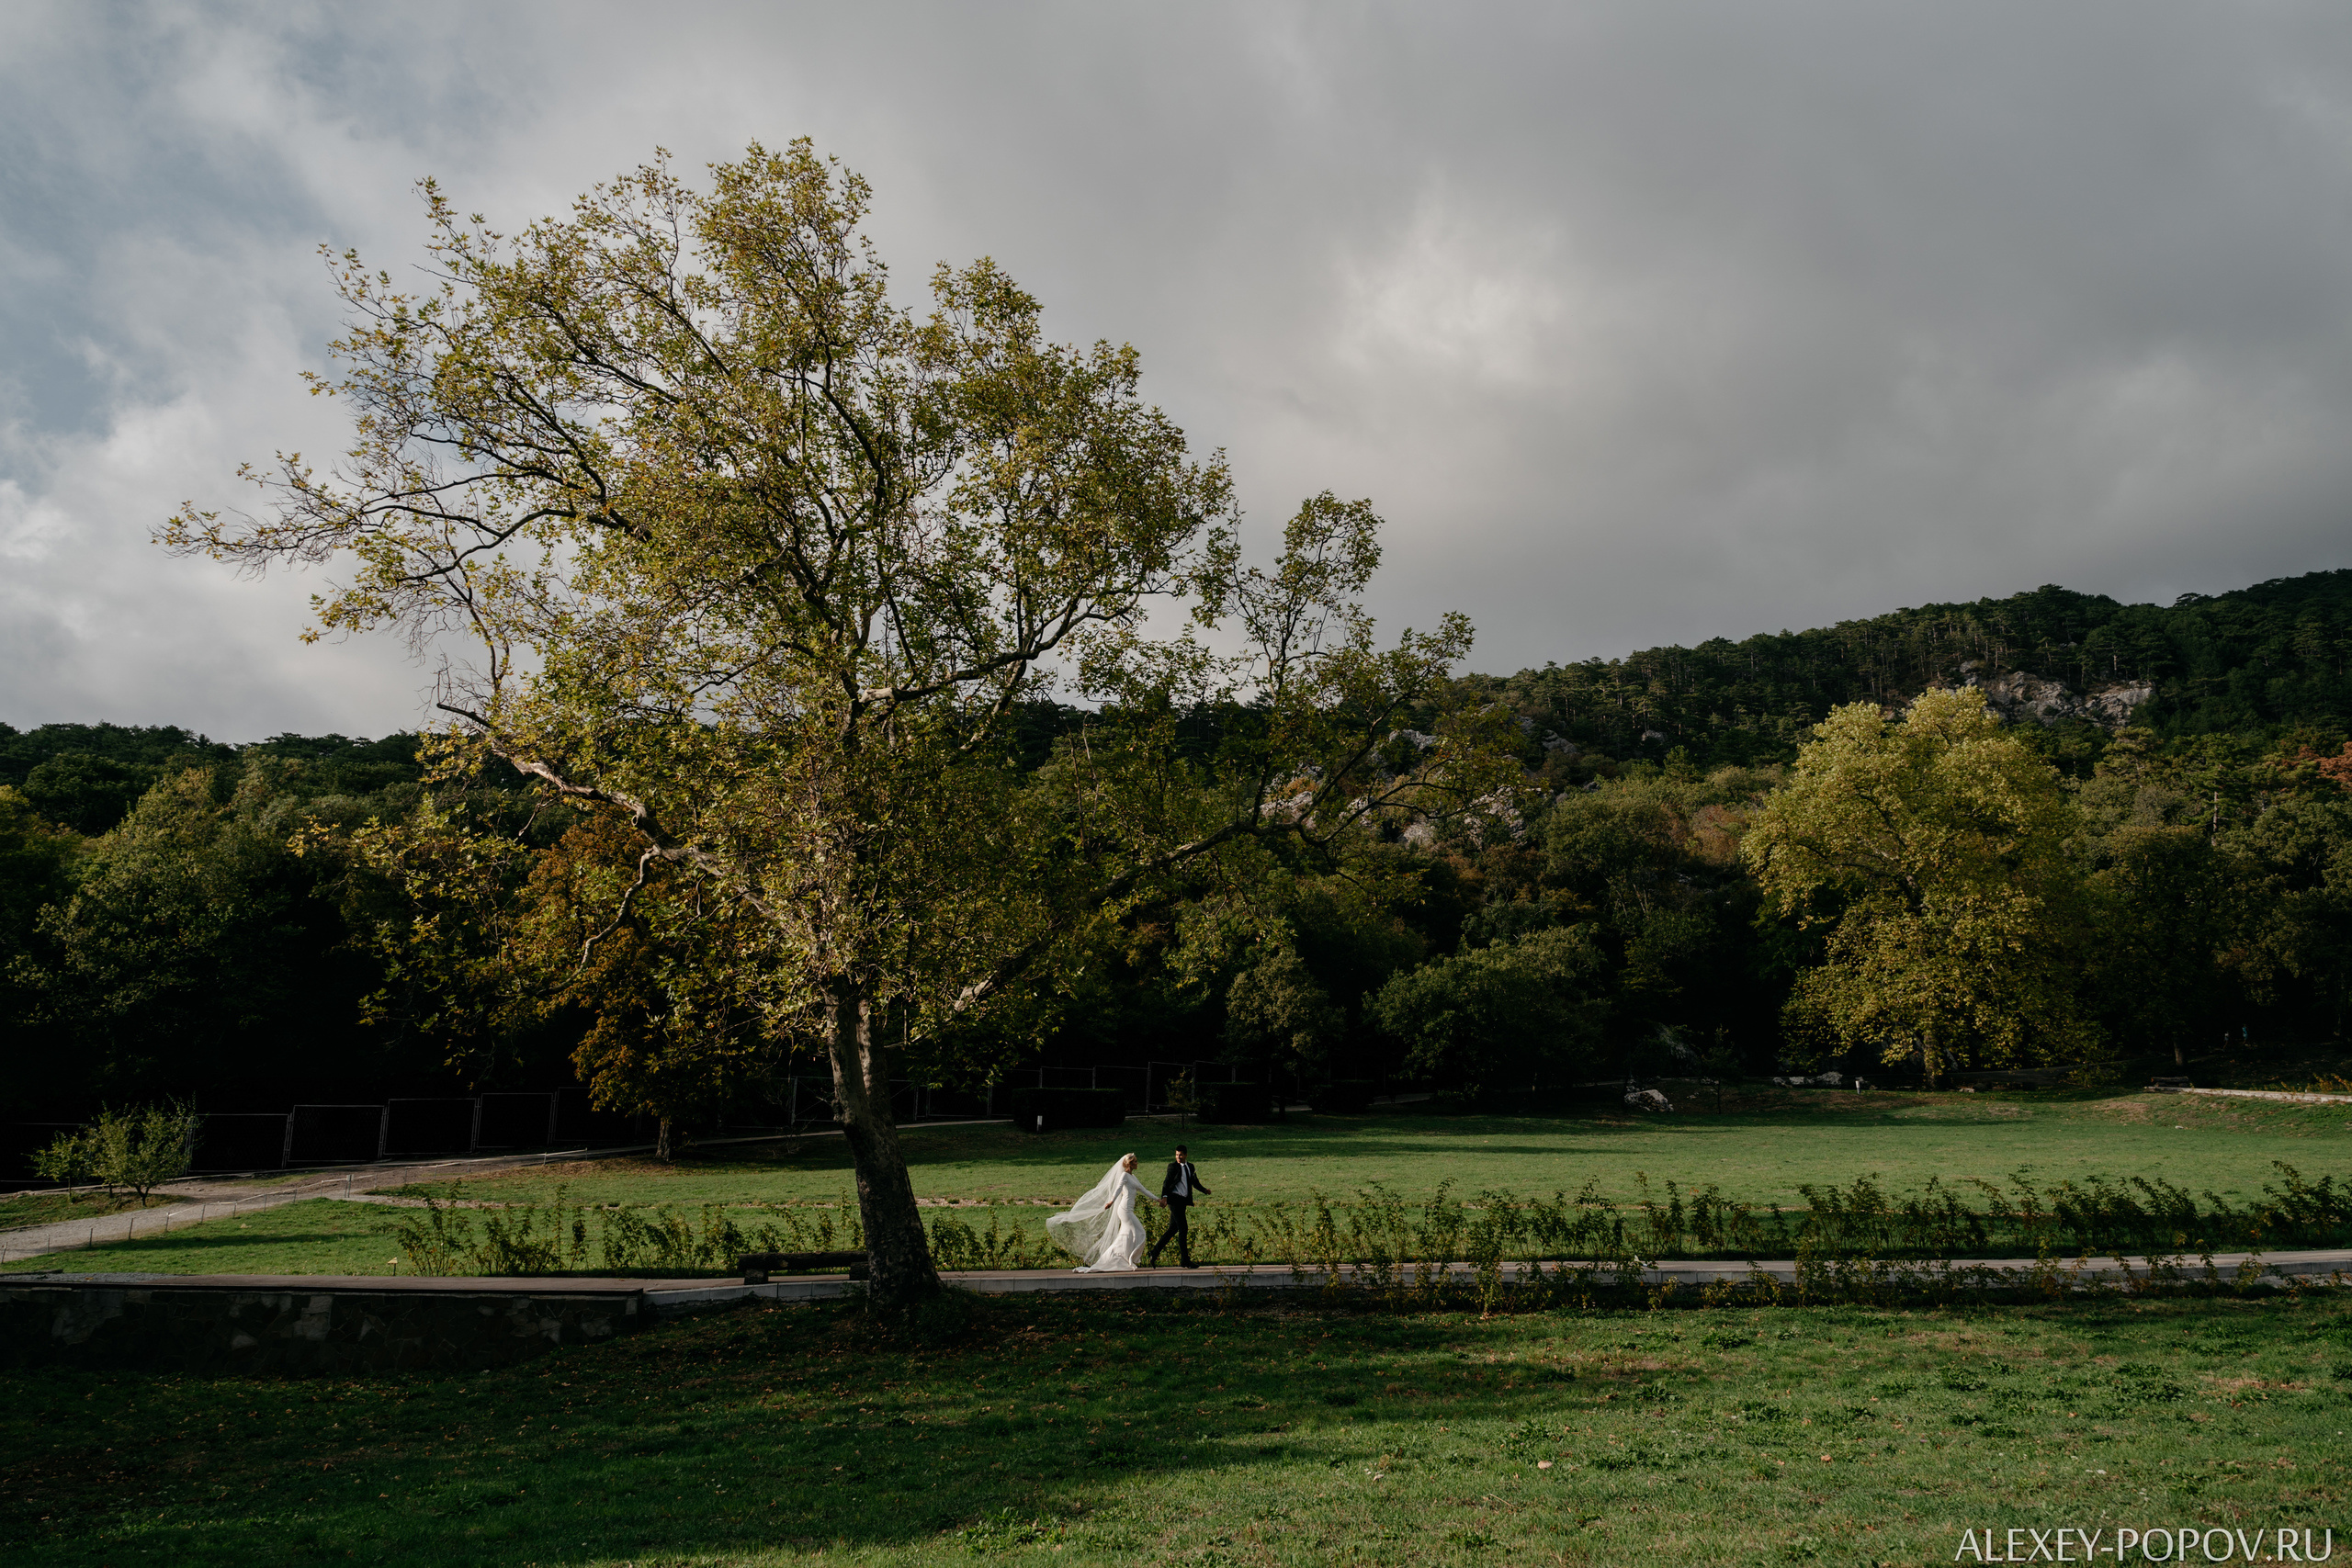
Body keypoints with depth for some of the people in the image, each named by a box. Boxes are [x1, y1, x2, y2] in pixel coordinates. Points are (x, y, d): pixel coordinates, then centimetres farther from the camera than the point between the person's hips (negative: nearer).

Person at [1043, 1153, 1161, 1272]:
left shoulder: (1132, 1177, 22)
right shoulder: (1124, 1175, -6)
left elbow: (1142, 1189, 28)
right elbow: (1118, 1188, -23)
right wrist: (1111, 1201, -38)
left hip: (1128, 1210, 9)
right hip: (1125, 1209, -9)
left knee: (1123, 1239, 6)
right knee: (1137, 1232, -12)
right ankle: (1133, 1261, -7)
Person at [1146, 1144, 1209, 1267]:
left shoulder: (1190, 1166, 14)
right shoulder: (1172, 1166, -5)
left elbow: (1195, 1183, 19)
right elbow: (1166, 1182, -13)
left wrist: (1205, 1190, 3)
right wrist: (1164, 1197, -26)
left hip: (1183, 1201, 7)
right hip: (1175, 1200, -7)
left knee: (1173, 1229, 9)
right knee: (1183, 1228, -8)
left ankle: (1154, 1253, 18)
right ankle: (1185, 1260, -2)